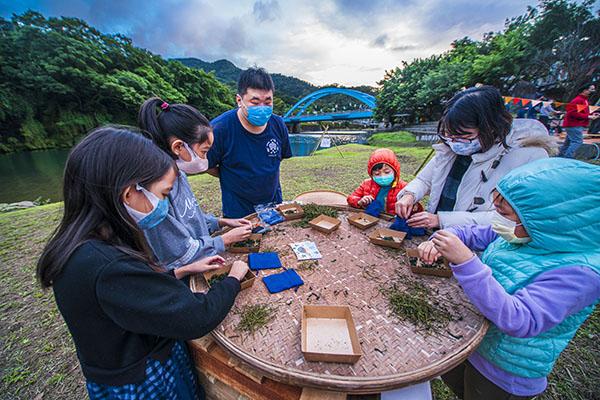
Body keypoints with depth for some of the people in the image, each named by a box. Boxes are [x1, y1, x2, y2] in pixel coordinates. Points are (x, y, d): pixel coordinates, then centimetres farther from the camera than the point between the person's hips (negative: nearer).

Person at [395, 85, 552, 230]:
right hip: (433, 234, 6)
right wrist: (409, 195, -9)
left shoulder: (527, 154, -11)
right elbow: (424, 180, 13)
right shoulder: (450, 147, 5)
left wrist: (442, 219, -23)